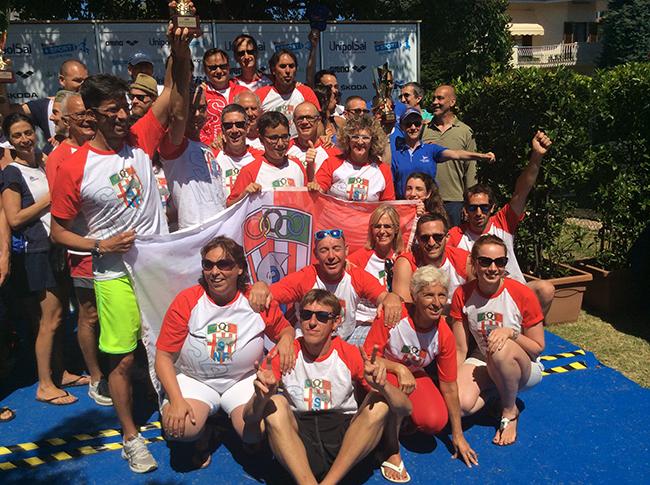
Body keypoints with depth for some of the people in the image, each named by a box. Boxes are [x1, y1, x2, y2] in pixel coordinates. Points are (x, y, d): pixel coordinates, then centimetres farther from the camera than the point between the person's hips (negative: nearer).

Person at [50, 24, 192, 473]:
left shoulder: (141, 139, -1)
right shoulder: (75, 169, -8)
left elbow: (175, 95, -9)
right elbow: (58, 230, -1)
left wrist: (180, 49, -25)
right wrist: (101, 245, -15)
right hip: (115, 274, -2)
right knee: (123, 359, 7)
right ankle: (131, 437, 26)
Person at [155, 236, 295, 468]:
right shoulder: (186, 301, -11)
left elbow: (285, 329, 11)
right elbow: (164, 356, -9)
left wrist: (286, 339, -15)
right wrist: (176, 400, -21)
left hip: (245, 379, 1)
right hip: (194, 379, -1)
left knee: (255, 433, -22)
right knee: (179, 427, -28)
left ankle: (230, 418, 15)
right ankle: (202, 434, 10)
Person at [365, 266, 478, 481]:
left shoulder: (445, 335, -17)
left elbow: (449, 386, -7)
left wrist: (458, 435, -1)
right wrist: (399, 369, -41)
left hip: (415, 374, 4)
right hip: (382, 373, -3)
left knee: (435, 422, -22)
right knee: (393, 384, -39)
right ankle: (392, 453, -17)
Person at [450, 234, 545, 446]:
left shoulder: (522, 294, -18)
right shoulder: (462, 295, -10)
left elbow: (538, 348, -10)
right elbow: (460, 350, -7)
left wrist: (511, 332, -28)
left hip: (524, 367, -2)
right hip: (482, 361, 2)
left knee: (502, 350, -38)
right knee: (458, 403, -29)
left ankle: (510, 412, -9)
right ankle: (497, 393, 7)